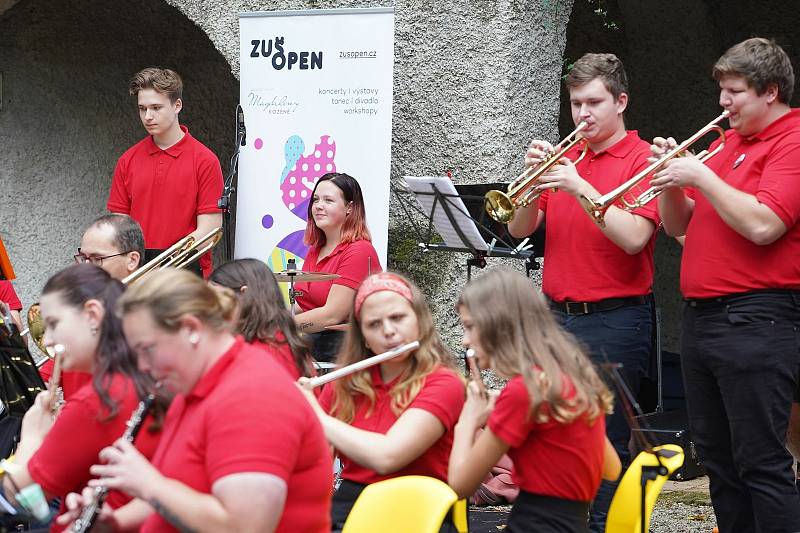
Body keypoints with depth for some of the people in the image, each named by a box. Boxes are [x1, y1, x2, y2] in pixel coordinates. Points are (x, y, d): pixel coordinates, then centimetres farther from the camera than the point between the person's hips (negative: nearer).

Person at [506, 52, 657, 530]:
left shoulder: (643, 160, -4)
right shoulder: (565, 157, 13)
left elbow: (633, 238, -17)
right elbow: (520, 228, 8)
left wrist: (579, 187, -20)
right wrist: (535, 179, -9)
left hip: (615, 318, -6)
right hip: (557, 313, 6)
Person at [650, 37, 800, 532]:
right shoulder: (727, 143, 18)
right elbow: (680, 226, 20)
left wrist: (700, 176, -14)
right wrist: (672, 179, 2)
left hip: (755, 323, -9)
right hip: (700, 318, 9)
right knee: (718, 459, 13)